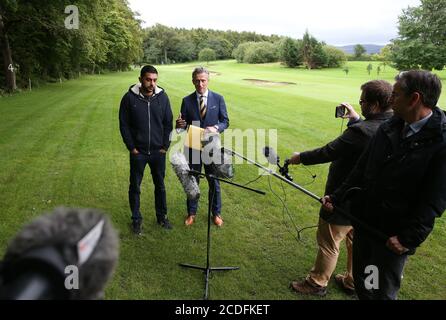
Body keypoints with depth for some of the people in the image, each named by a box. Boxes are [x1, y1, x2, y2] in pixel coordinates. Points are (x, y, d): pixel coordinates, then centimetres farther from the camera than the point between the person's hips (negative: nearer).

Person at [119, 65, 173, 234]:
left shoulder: (162, 96, -4)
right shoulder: (129, 98, -9)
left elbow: (168, 123, 2)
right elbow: (124, 125, -3)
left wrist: (165, 146, -2)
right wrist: (131, 147, -6)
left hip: (158, 152, 1)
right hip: (138, 152, -1)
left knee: (160, 186, 13)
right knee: (135, 187, 10)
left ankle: (162, 217, 31)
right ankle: (136, 219, 27)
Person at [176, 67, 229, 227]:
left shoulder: (218, 98, -4)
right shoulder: (187, 101, -3)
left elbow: (225, 121, -1)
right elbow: (183, 126, -2)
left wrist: (216, 128, -22)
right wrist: (180, 125, -26)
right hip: (193, 146, 1)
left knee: (214, 181, 12)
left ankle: (216, 213, 30)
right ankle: (191, 213, 31)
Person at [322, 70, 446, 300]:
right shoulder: (389, 128, 2)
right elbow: (362, 170, 6)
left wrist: (409, 238, -19)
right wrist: (337, 198, 2)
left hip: (394, 237, -6)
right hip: (364, 222, 6)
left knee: (381, 292, 12)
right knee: (361, 283, 22)